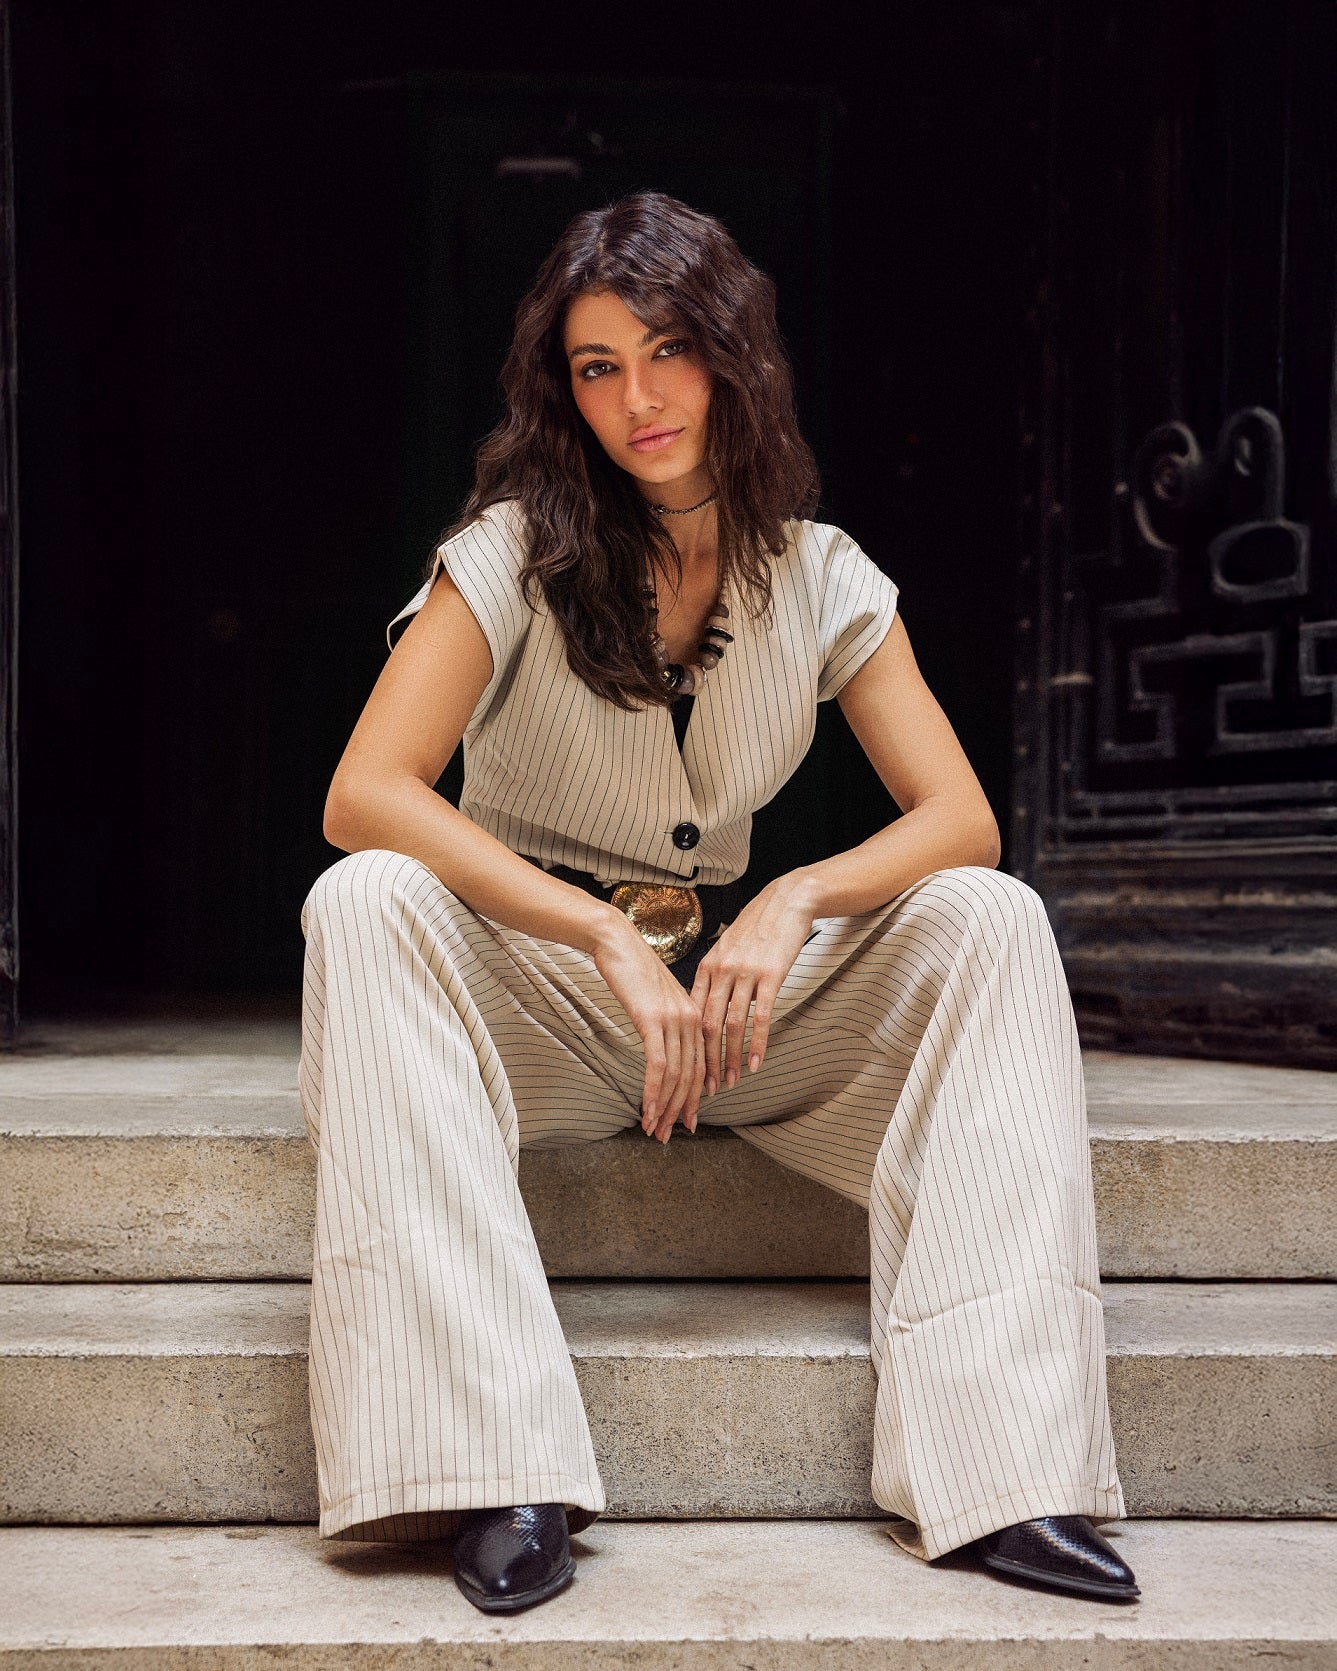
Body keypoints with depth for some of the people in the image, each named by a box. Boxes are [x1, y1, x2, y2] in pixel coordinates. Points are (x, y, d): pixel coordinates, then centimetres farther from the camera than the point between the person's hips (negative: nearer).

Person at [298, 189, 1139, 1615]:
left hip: (730, 986, 3)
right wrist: (611, 944, -29)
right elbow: (364, 797, -21)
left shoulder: (821, 577, 1)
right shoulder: (514, 551, -8)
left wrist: (796, 902, -26)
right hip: (526, 990, -2)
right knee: (365, 904, -33)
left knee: (991, 921, -19)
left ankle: (1001, 1468, -25)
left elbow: (962, 818, -5)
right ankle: (490, 1466, -37)